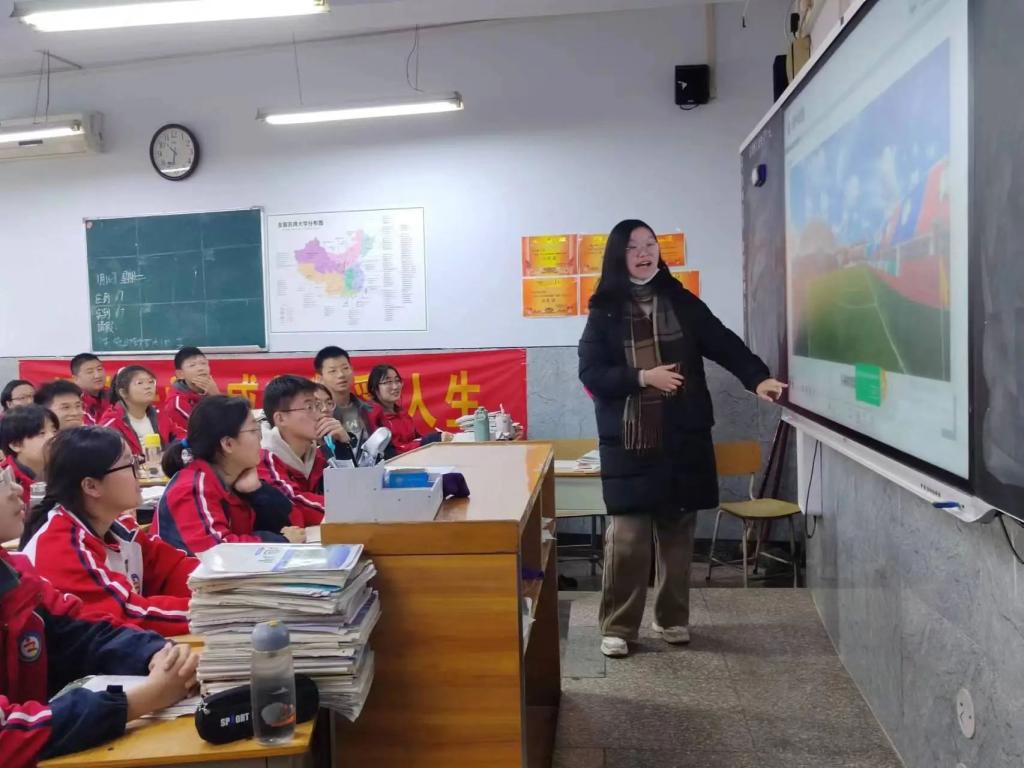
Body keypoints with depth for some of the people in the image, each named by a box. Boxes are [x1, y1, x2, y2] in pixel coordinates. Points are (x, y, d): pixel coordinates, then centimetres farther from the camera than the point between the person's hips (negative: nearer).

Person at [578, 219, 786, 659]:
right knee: (627, 536, -4)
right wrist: (643, 377, -15)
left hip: (682, 438, 2)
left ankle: (673, 618, 24)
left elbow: (724, 343, -2)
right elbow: (590, 373, -3)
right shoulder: (605, 311, 1)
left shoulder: (682, 302, 6)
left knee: (677, 531, 9)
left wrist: (758, 378, -18)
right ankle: (617, 626, 9)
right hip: (628, 441, -2)